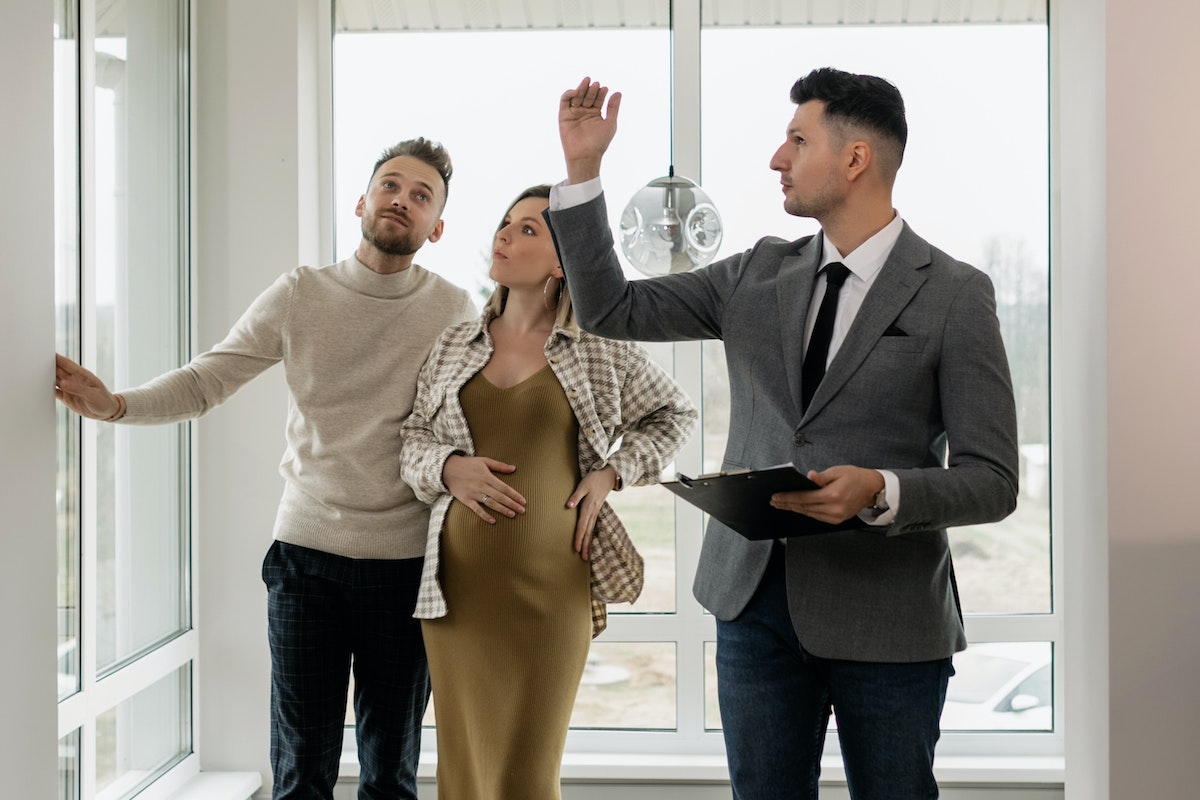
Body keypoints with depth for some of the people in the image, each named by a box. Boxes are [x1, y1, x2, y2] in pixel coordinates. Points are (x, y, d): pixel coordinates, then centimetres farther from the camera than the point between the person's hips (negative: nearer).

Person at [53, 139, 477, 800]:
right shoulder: (300, 294, 1)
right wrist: (115, 404, -17)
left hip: (405, 561, 0)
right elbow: (205, 381, -2)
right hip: (307, 551, 0)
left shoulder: (455, 312, 1)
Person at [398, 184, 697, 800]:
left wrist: (611, 472, 1)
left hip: (551, 584, -3)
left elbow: (675, 415, 15)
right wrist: (448, 468, -7)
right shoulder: (455, 346, 10)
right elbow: (413, 440, 15)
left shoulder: (601, 349, 2)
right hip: (460, 582, 3)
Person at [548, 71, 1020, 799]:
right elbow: (612, 310, 8)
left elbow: (992, 482, -8)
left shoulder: (956, 295, -7)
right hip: (757, 599, 4)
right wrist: (583, 168, 3)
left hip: (886, 614, -4)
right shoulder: (760, 273, 8)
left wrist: (881, 491, -26)